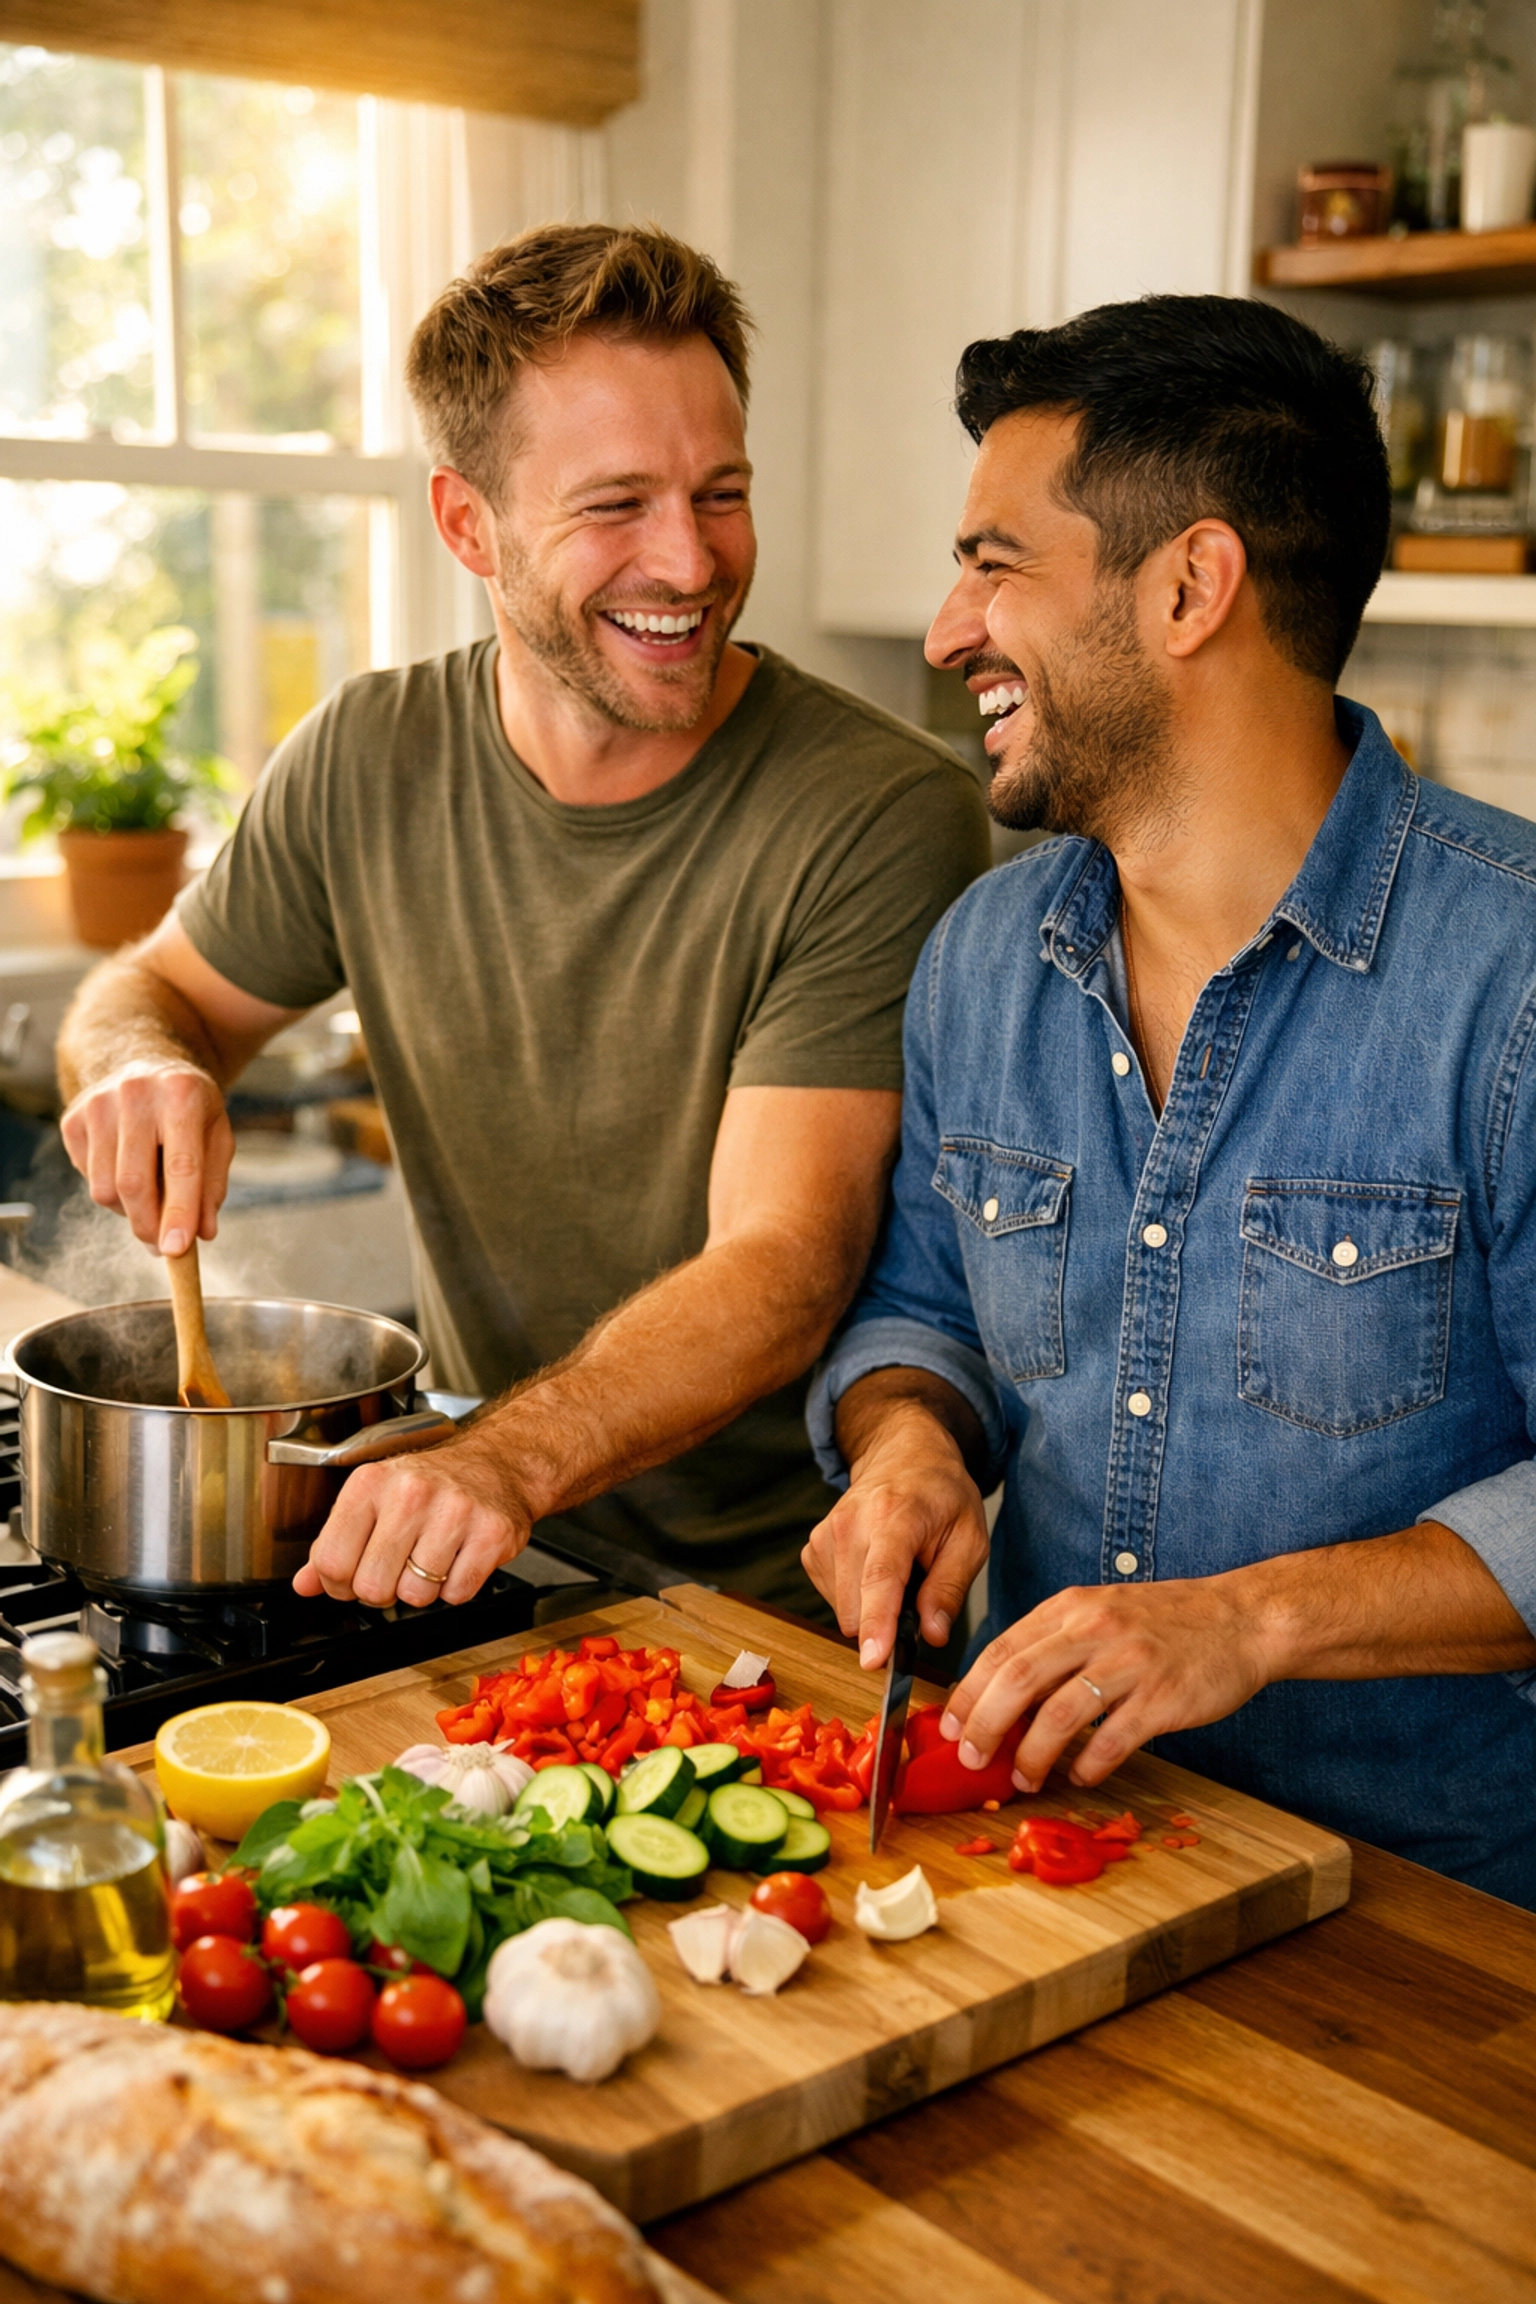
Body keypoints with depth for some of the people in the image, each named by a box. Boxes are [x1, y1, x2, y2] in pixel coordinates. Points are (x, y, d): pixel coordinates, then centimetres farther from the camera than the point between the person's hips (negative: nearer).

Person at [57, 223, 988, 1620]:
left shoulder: (887, 819, -17)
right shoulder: (366, 767, -1)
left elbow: (782, 1270, -24)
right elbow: (160, 986, 15)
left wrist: (512, 1464, -41)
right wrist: (139, 1062, -10)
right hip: (480, 1561, 4)